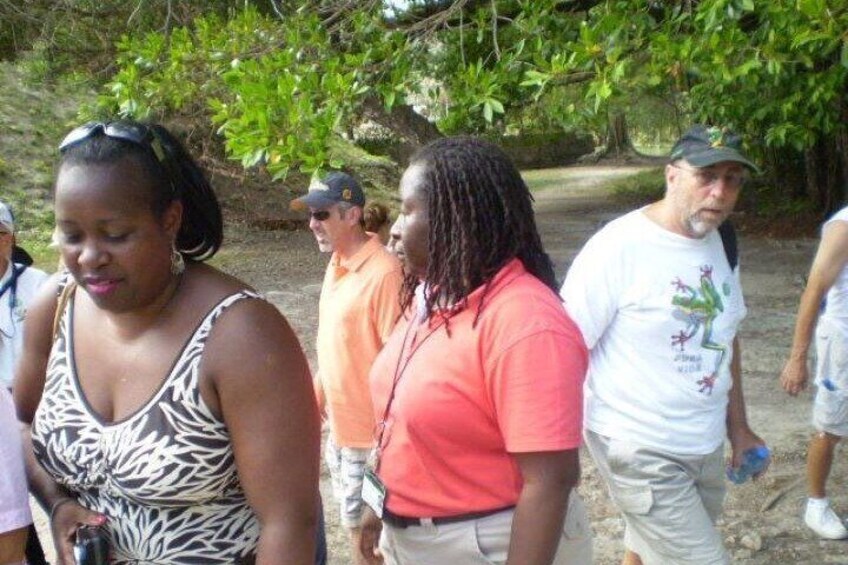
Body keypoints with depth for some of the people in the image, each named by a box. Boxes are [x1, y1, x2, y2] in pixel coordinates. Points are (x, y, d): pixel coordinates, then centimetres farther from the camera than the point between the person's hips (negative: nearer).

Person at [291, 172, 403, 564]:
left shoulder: (383, 273, -22)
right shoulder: (337, 263, 5)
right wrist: (319, 392, 19)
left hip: (370, 428, -8)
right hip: (340, 421, 8)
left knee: (361, 523, 4)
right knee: (351, 515, 21)